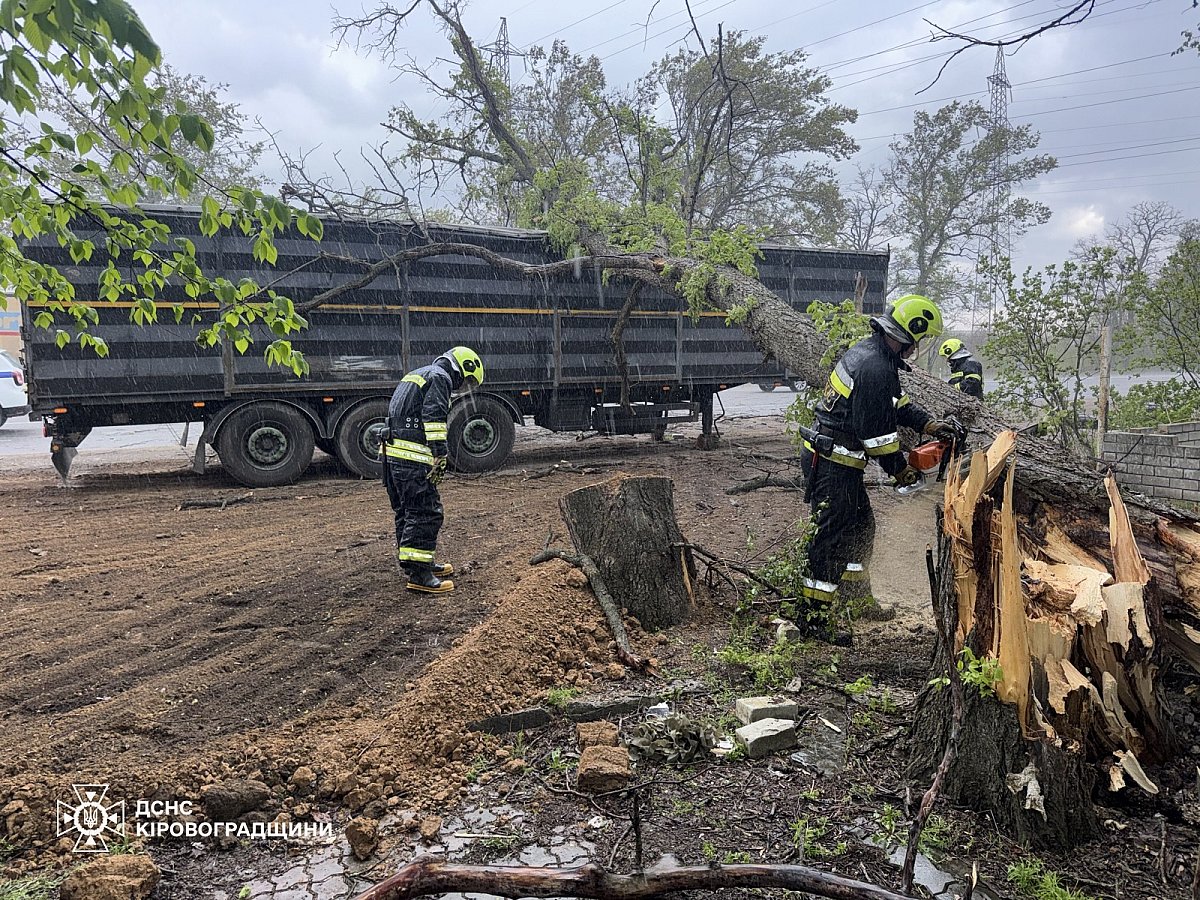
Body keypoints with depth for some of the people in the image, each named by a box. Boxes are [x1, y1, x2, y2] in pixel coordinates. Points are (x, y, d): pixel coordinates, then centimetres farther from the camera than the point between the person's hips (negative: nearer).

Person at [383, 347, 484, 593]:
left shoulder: (417, 375, 27)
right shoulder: (440, 377, -4)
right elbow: (433, 418, -17)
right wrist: (440, 456, -18)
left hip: (392, 452, 10)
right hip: (412, 456, -10)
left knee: (407, 512, 16)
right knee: (426, 513, -7)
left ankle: (420, 563, 27)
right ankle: (418, 575, -7)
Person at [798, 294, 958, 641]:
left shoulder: (870, 350, 11)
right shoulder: (876, 368, -22)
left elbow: (896, 402, 21)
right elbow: (877, 430, -20)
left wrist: (928, 424, 11)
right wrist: (901, 470, -7)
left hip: (831, 458, 11)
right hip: (833, 464, -11)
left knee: (861, 527, 20)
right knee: (834, 536, -7)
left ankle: (856, 596, 34)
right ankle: (813, 616, -1)